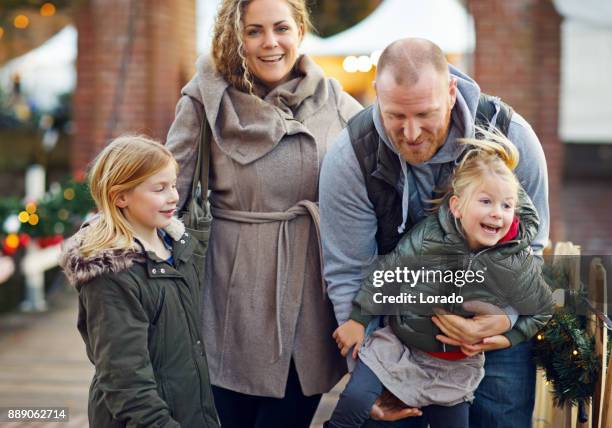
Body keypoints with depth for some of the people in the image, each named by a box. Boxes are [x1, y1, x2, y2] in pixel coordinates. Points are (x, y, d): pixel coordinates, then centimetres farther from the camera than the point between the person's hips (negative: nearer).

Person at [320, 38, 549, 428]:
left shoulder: (511, 137, -19)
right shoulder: (349, 158, -20)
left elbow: (528, 247, -10)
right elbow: (347, 274, -14)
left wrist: (506, 315, -28)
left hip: (498, 324, 1)